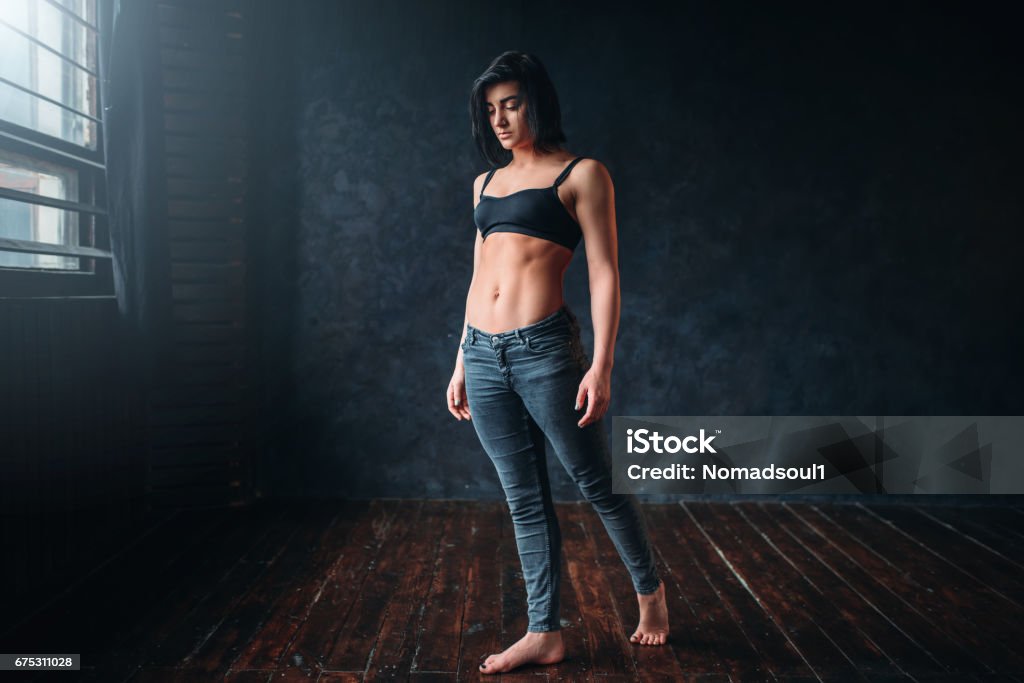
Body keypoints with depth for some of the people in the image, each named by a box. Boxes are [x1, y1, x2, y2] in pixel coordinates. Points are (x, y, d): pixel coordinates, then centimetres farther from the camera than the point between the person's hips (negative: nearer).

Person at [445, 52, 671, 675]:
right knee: (525, 499, 11)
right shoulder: (486, 183, 18)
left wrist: (601, 366, -14)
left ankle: (650, 589, 33)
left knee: (597, 484, 8)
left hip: (545, 349, -5)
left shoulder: (582, 175, 0)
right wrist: (462, 364, 18)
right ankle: (545, 634, 22)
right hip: (483, 355, 6)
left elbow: (604, 275, -6)